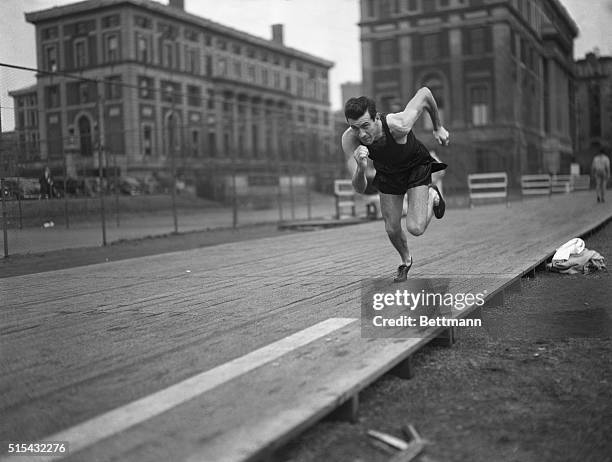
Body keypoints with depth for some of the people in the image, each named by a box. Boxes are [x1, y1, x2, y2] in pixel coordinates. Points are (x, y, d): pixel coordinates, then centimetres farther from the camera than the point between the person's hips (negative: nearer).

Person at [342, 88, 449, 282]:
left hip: (416, 166, -3)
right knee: (392, 229, 6)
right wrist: (361, 168, -53)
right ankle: (405, 261, 40)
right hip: (387, 174, 3)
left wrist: (438, 127, -8)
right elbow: (360, 189, -31)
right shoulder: (349, 140, -32)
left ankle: (432, 196, 18)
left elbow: (424, 93, -22)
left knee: (416, 228, -15)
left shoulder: (399, 125, -42)